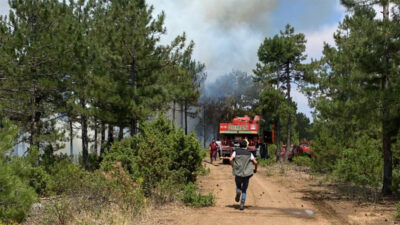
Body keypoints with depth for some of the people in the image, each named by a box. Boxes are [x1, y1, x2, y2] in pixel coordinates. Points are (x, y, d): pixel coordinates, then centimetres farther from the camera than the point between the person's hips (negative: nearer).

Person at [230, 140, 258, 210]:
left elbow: (231, 159, -10)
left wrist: (233, 167, 4)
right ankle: (242, 205, -2)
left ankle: (238, 191, -9)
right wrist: (255, 169, 15)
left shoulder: (236, 152, 6)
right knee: (244, 191, 11)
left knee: (238, 186, 25)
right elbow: (255, 162, -3)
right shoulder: (249, 153, 7)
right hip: (247, 174, 0)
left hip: (238, 173, 0)